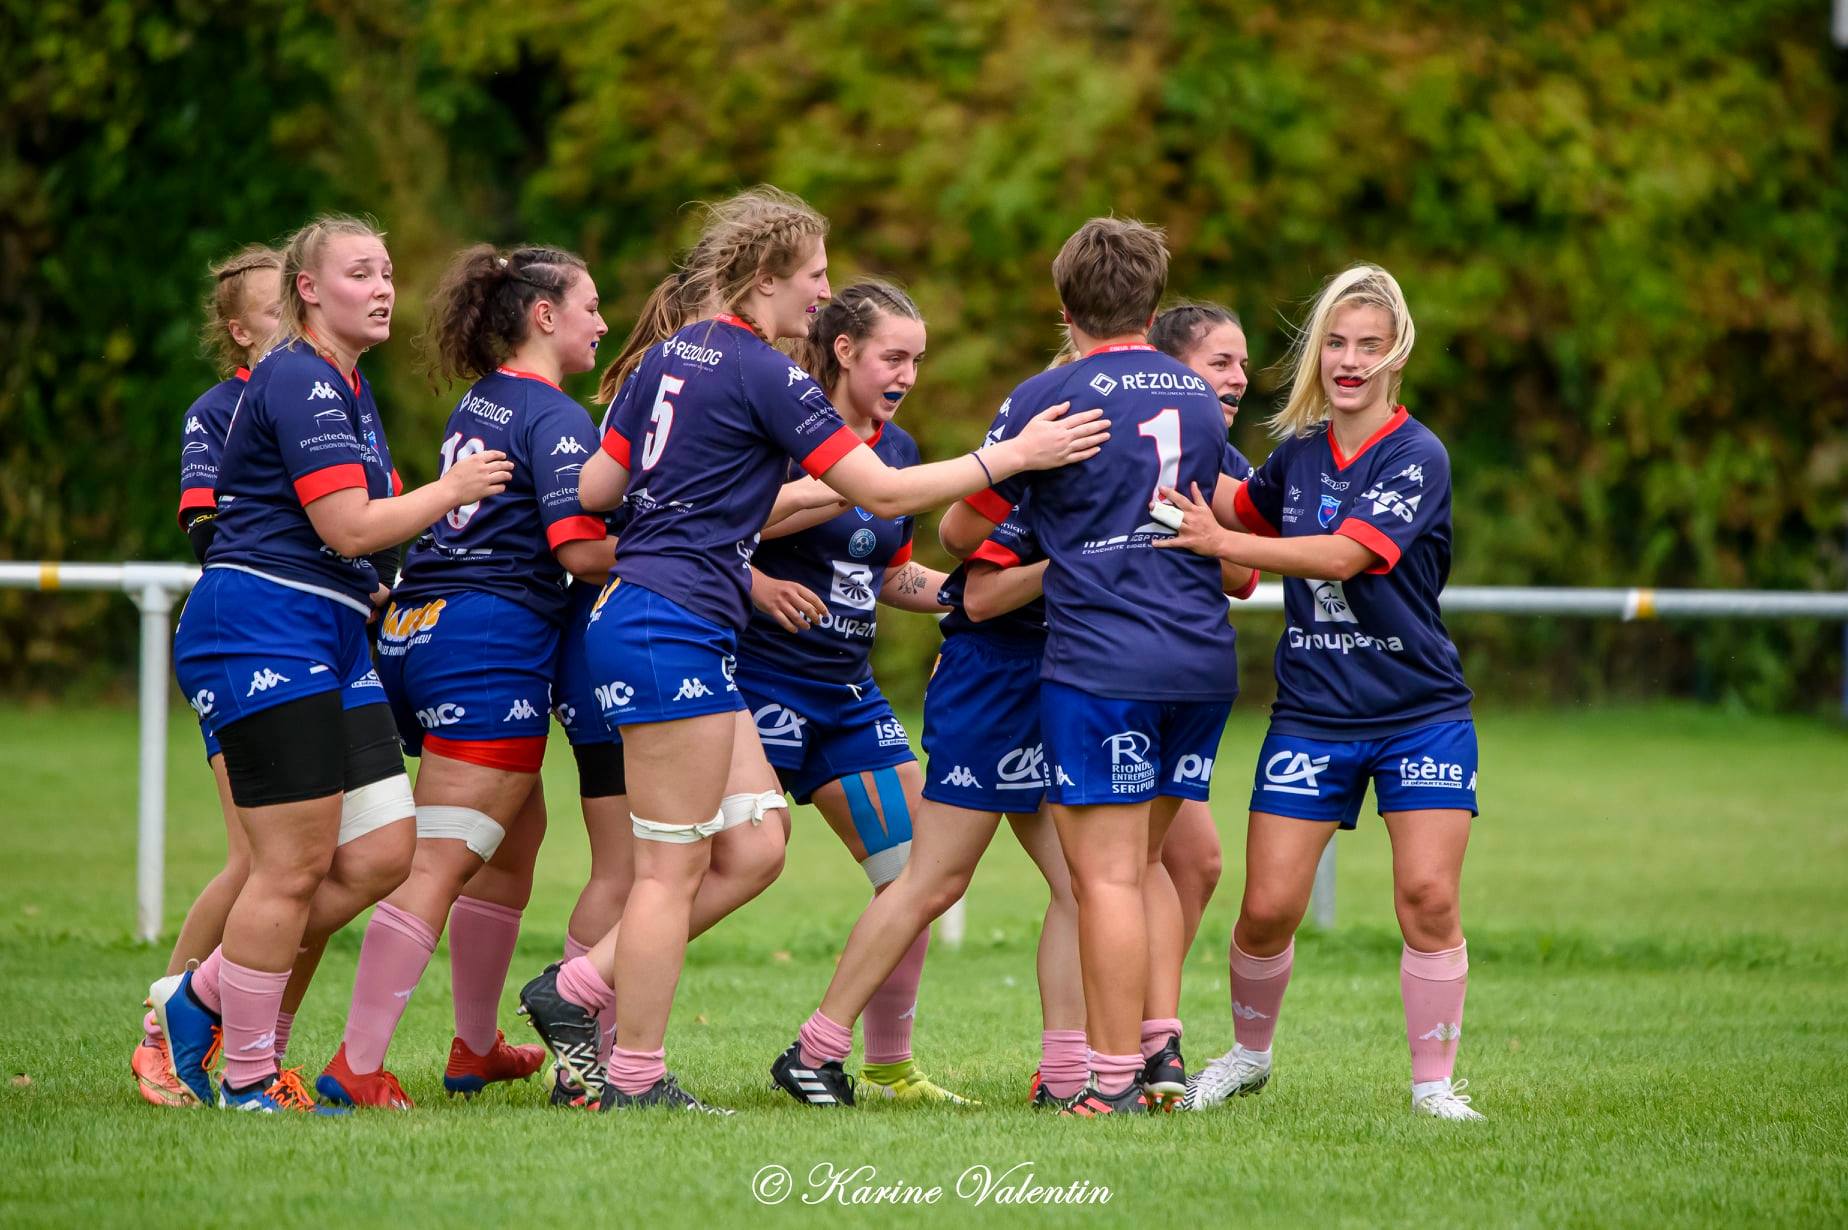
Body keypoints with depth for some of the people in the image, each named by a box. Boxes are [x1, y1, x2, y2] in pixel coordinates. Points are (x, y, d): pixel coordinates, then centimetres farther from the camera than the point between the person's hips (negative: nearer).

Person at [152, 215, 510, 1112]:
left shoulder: (346, 387, 20)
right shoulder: (299, 380, -11)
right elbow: (347, 528, -17)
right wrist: (452, 491, -6)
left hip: (331, 647, 10)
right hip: (262, 630, -10)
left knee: (384, 854, 2)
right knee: (295, 866, -8)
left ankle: (202, 1000, 14)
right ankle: (245, 1078, 3)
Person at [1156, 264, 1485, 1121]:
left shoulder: (1416, 457, -10)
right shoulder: (1298, 452, 8)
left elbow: (1345, 554, -23)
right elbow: (1244, 506, 31)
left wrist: (1220, 544, -25)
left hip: (1420, 715, -4)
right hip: (1311, 718, 4)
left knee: (1429, 898, -12)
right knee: (1267, 907, -3)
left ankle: (1433, 1082, 2)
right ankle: (1248, 1054, 22)